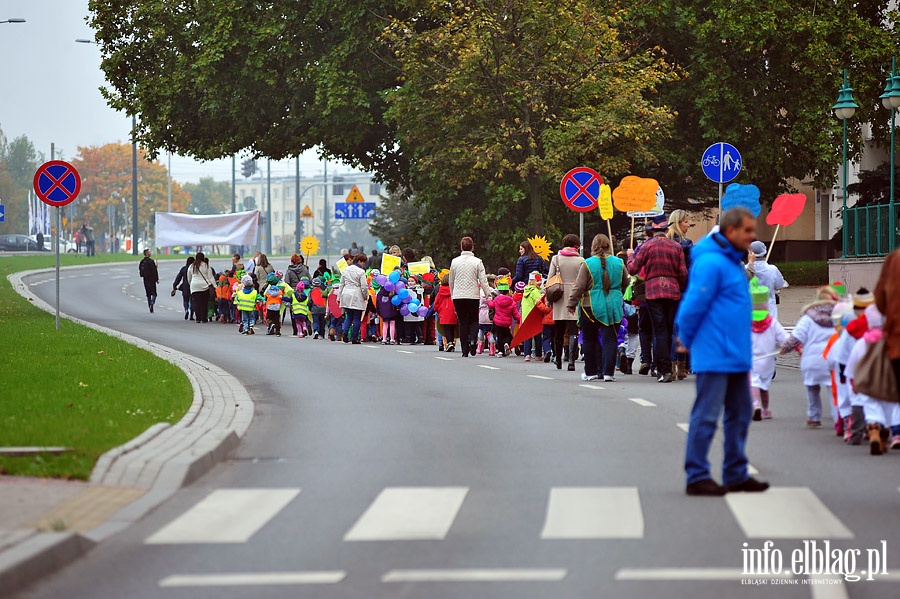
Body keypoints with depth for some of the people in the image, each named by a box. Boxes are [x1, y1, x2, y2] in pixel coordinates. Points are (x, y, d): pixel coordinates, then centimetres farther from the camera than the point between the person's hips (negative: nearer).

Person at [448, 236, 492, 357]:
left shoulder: (455, 261, 2)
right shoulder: (477, 262, -5)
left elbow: (451, 280, 12)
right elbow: (483, 280, -7)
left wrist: (452, 294, 24)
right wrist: (488, 294, 0)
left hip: (458, 296, 1)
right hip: (473, 296, -1)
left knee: (463, 322, 7)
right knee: (474, 320, 13)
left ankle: (465, 350, 4)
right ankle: (473, 340, -13)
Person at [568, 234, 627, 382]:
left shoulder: (587, 264, -8)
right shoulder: (619, 263, 0)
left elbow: (579, 287, -7)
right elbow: (625, 284, 13)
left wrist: (571, 304, 4)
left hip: (591, 307, -2)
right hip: (613, 307, 2)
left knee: (590, 339, 11)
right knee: (610, 339, 2)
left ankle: (591, 371, 15)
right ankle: (608, 372, -7)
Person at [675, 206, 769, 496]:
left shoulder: (733, 262, 15)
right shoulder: (711, 263, -17)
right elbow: (694, 305, -18)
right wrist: (688, 339, -6)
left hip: (735, 358, 10)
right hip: (715, 357, -10)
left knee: (739, 414, 14)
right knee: (706, 416, -4)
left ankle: (736, 474, 22)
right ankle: (697, 477, 1)